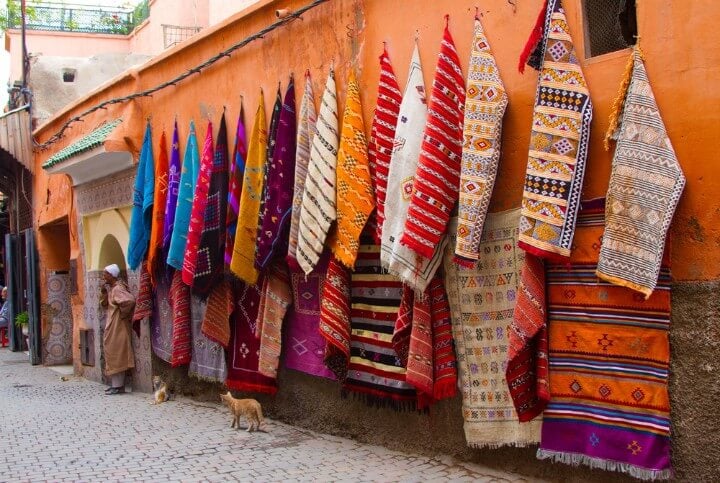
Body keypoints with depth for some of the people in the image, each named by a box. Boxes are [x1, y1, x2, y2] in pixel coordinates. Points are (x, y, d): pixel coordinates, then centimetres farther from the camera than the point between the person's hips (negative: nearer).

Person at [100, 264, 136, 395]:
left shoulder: (118, 288, -18)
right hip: (112, 325, 10)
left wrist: (122, 314, -20)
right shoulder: (111, 288, 12)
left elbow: (129, 300, -34)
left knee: (116, 354, -5)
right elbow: (105, 304, 18)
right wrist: (103, 292, 2)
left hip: (118, 326, -10)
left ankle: (118, 386, 0)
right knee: (113, 354, 13)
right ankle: (116, 384, 20)